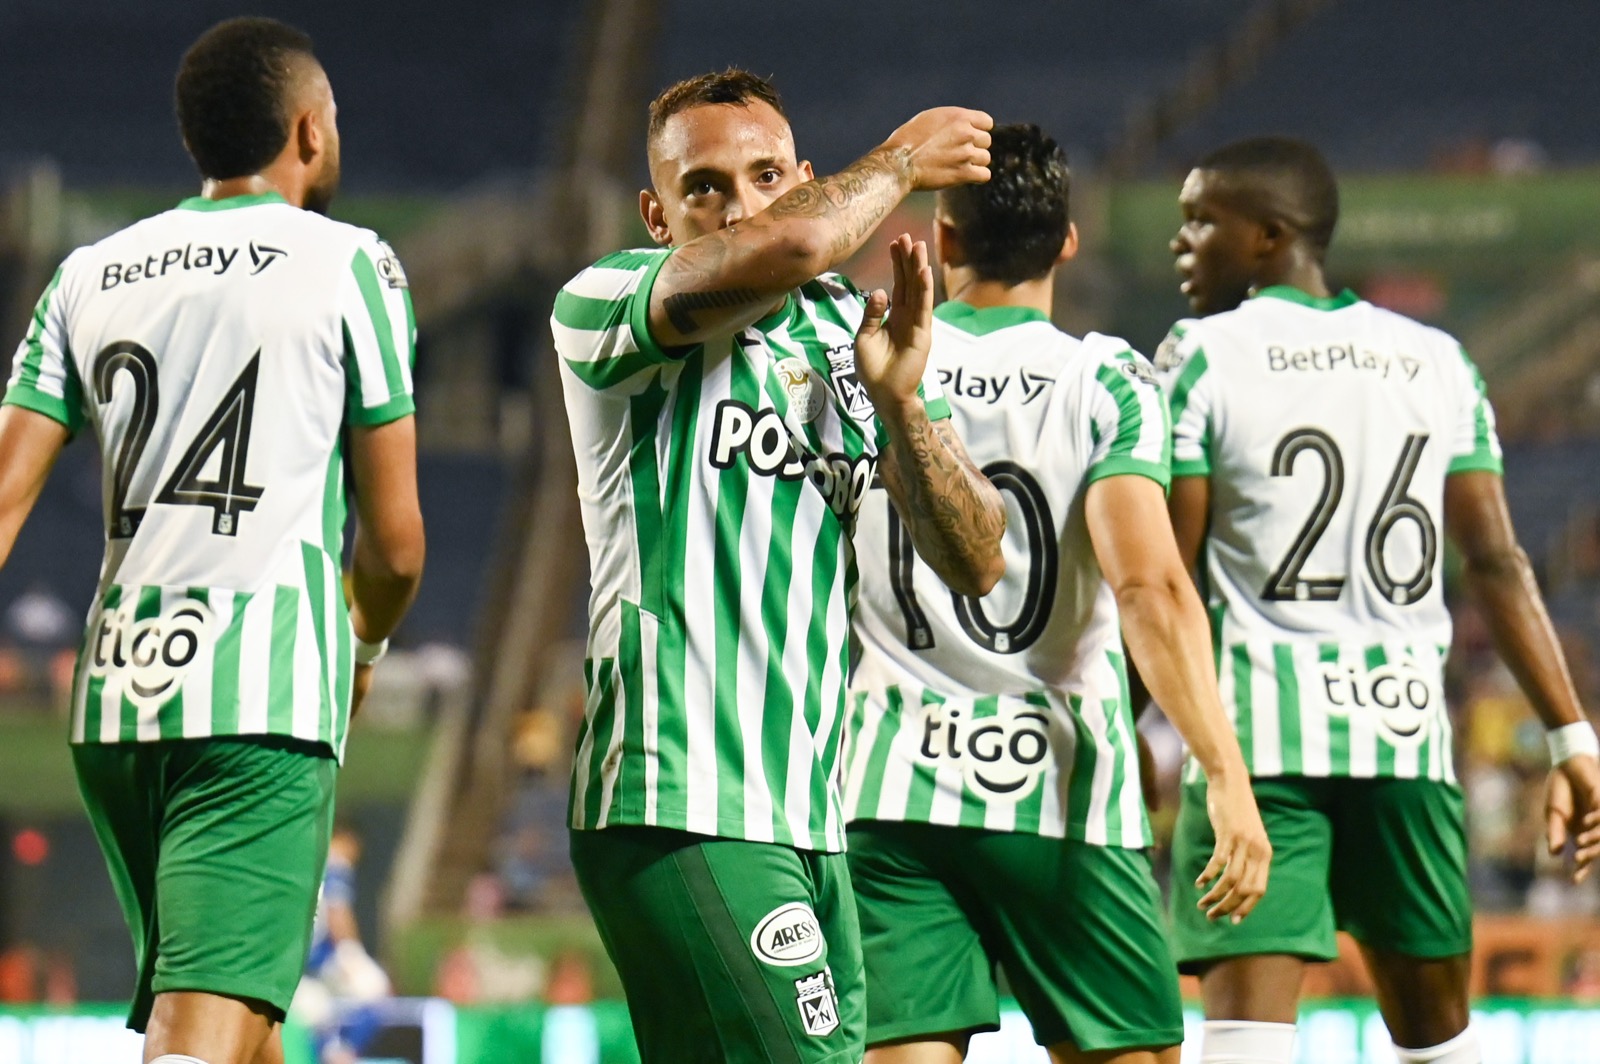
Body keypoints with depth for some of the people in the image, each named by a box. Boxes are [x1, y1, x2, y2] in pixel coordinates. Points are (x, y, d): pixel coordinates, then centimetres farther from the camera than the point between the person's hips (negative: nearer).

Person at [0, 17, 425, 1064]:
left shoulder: (90, 274, 15)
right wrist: (366, 642, 23)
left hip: (112, 699, 6)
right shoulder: (349, 264, 2)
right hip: (265, 696, -6)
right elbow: (395, 538, 2)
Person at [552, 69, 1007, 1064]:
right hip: (683, 812, -7)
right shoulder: (607, 307, -4)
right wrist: (899, 161, -6)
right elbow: (782, 248, -24)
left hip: (811, 821, 7)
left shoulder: (858, 338, 16)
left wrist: (899, 398, -6)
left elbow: (976, 563, 10)